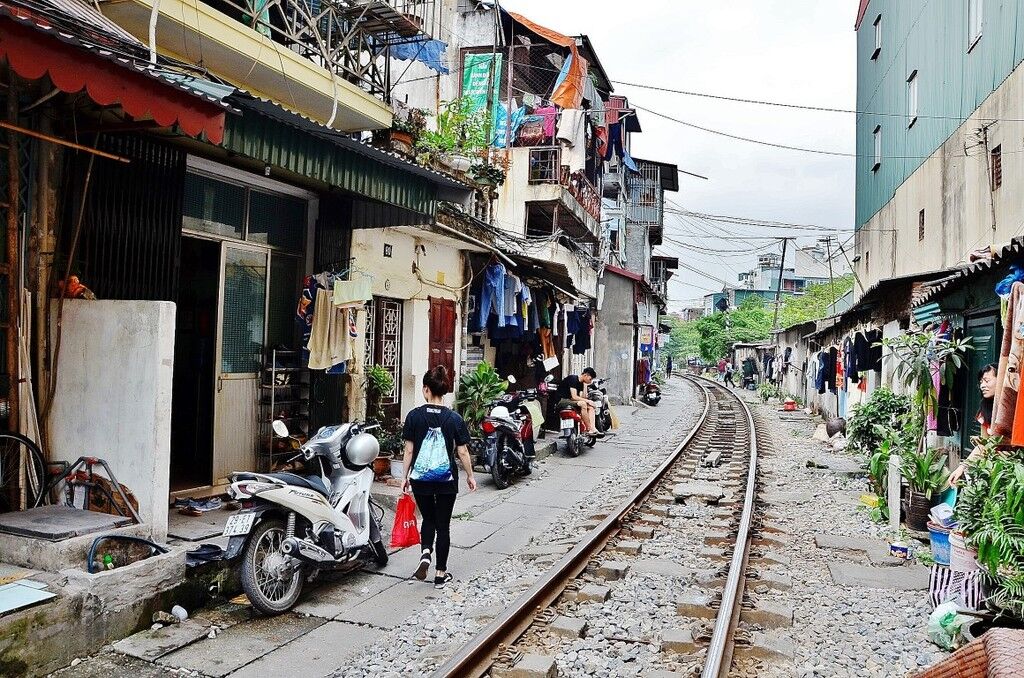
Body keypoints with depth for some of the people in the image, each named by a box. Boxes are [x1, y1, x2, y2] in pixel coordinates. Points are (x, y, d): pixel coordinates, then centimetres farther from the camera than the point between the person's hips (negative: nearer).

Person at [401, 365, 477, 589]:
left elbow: (409, 450, -3)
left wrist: (405, 476, 8)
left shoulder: (414, 416, -7)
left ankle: (425, 554, -2)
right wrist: (470, 476, 9)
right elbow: (462, 451, -3)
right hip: (446, 480, -1)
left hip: (420, 478, 1)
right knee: (443, 525, 10)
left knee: (428, 519, 21)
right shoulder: (454, 418, -7)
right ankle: (441, 574, 16)